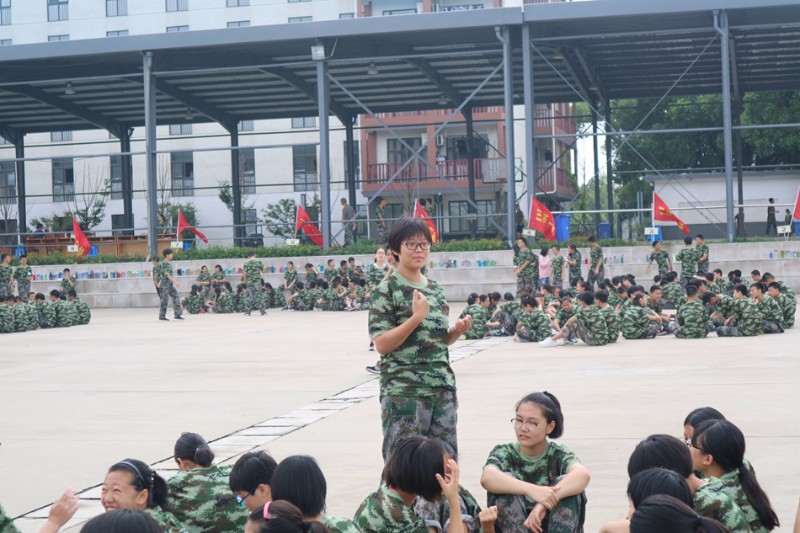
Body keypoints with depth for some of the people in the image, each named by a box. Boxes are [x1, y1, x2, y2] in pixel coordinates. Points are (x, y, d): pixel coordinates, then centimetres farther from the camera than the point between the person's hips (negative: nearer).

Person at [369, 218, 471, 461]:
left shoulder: (435, 288, 13)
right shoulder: (387, 290, -6)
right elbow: (382, 345, -12)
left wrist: (458, 330, 1)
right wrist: (416, 317, -20)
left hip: (442, 387, 6)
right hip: (403, 392, -6)